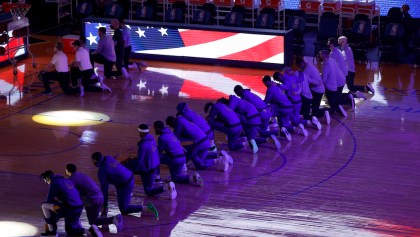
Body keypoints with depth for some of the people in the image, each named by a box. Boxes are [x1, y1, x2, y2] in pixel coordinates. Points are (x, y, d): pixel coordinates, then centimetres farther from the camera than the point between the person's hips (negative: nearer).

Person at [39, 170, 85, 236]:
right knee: (70, 231, 27)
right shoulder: (67, 181, 20)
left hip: (69, 209, -8)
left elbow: (49, 201, 0)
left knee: (44, 206, 2)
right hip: (79, 208, 8)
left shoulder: (54, 183, -4)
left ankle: (52, 231, 3)